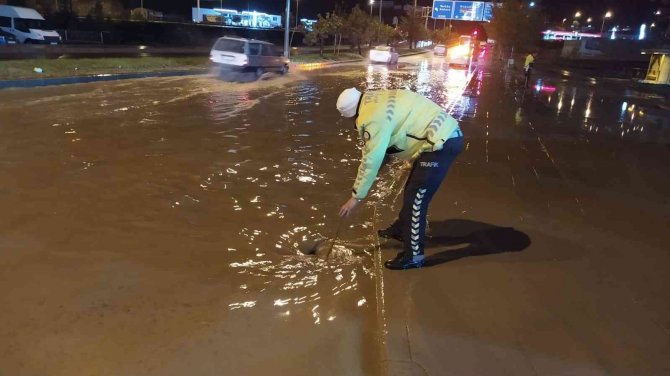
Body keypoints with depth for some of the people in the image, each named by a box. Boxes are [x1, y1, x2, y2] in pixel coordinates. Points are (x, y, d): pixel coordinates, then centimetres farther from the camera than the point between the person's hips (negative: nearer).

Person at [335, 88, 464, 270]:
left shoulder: (374, 117, -19)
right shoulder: (375, 101, 11)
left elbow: (371, 160, -16)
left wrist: (356, 197, -7)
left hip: (442, 142, -10)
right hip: (445, 134, 10)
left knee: (416, 199, -4)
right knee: (412, 190, 23)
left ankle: (413, 255, 5)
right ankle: (400, 230, 41)